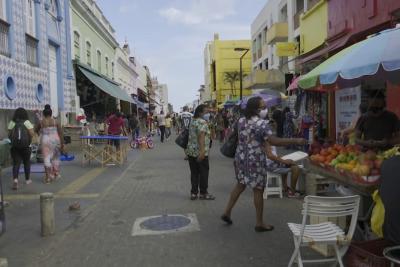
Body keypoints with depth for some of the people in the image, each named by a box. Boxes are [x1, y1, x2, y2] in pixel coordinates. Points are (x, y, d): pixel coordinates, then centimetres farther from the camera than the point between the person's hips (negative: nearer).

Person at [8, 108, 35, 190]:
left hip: (14, 146, 1)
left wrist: (13, 140, 17)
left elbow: (9, 135, 0)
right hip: (25, 146, -1)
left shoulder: (11, 123, 1)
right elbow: (32, 134, -12)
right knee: (27, 162, 15)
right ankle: (27, 179, 25)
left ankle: (15, 179, -20)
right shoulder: (27, 122, -5)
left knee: (16, 163, 1)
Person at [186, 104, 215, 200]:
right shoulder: (202, 122, -14)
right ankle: (203, 193, 12)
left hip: (191, 151, 8)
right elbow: (201, 136, -25)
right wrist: (202, 151, -31)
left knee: (194, 173, 11)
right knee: (203, 172, 4)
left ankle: (193, 193, 14)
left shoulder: (192, 122, 14)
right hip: (200, 153, -8)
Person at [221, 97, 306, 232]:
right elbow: (273, 141, -27)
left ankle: (227, 212, 24)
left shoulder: (241, 121, 6)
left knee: (240, 185, 21)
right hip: (255, 161, -7)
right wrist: (295, 141, -24)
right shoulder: (261, 123, -18)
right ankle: (259, 223, 11)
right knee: (258, 190, 2)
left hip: (241, 158, 7)